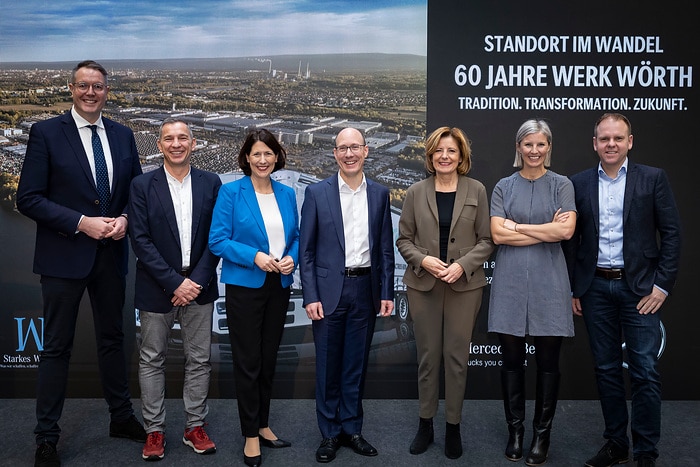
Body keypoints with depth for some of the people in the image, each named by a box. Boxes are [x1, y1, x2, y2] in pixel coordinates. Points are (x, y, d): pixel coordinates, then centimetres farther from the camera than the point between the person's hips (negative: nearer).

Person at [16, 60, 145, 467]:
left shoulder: (123, 135, 6)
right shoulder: (46, 132, -7)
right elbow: (29, 198, -11)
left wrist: (124, 218, -9)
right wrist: (81, 223, -19)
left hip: (111, 254, 4)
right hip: (64, 255, -4)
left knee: (113, 339, 17)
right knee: (58, 347, 5)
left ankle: (122, 417, 33)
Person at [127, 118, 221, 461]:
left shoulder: (210, 183, 2)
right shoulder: (142, 186, -3)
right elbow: (140, 241, -8)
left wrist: (198, 281, -10)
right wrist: (175, 283, -14)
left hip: (199, 287, 2)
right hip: (157, 288, -1)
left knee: (199, 360, 8)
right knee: (152, 360, 8)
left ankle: (195, 427, 22)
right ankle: (154, 430, 21)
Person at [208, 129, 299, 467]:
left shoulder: (287, 194, 7)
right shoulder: (231, 192, -6)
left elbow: (296, 237, 12)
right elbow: (217, 240, -10)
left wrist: (291, 258, -8)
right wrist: (254, 256, -21)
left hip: (279, 286, 4)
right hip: (245, 285, -4)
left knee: (269, 359, 14)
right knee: (248, 361, 3)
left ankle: (263, 425, 30)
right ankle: (251, 435, 17)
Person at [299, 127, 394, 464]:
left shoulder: (379, 194, 6)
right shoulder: (317, 193, -2)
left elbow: (385, 248, 7)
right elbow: (306, 250, -3)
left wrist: (387, 293, 3)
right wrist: (310, 296, -9)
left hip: (365, 290, 2)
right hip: (329, 290, -2)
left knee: (356, 364, 12)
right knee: (328, 365, 7)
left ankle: (352, 429, 26)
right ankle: (330, 433, 21)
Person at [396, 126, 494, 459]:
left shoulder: (476, 191, 1)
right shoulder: (416, 192, 2)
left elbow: (486, 240, 1)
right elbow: (403, 239, 4)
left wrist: (462, 265, -14)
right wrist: (423, 260, -14)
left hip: (464, 286, 0)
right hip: (423, 285, 1)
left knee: (457, 356, 4)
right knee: (427, 356, 8)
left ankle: (453, 426, 20)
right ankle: (425, 423, 23)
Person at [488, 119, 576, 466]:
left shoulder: (561, 185, 4)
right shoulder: (503, 187, 7)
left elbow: (566, 230, -11)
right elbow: (498, 234, -5)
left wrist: (518, 226, -7)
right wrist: (547, 230, -7)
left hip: (548, 281, -1)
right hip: (510, 281, 1)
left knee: (547, 362, 5)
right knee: (512, 359, 7)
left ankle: (542, 434, 20)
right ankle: (515, 431, 22)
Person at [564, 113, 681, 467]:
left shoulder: (653, 179, 0)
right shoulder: (579, 183, 5)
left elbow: (671, 233, -2)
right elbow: (571, 239, 7)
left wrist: (662, 285, -8)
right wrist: (572, 289, 4)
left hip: (640, 288, -2)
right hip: (595, 288, 2)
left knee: (645, 372, 0)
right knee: (606, 369, 10)